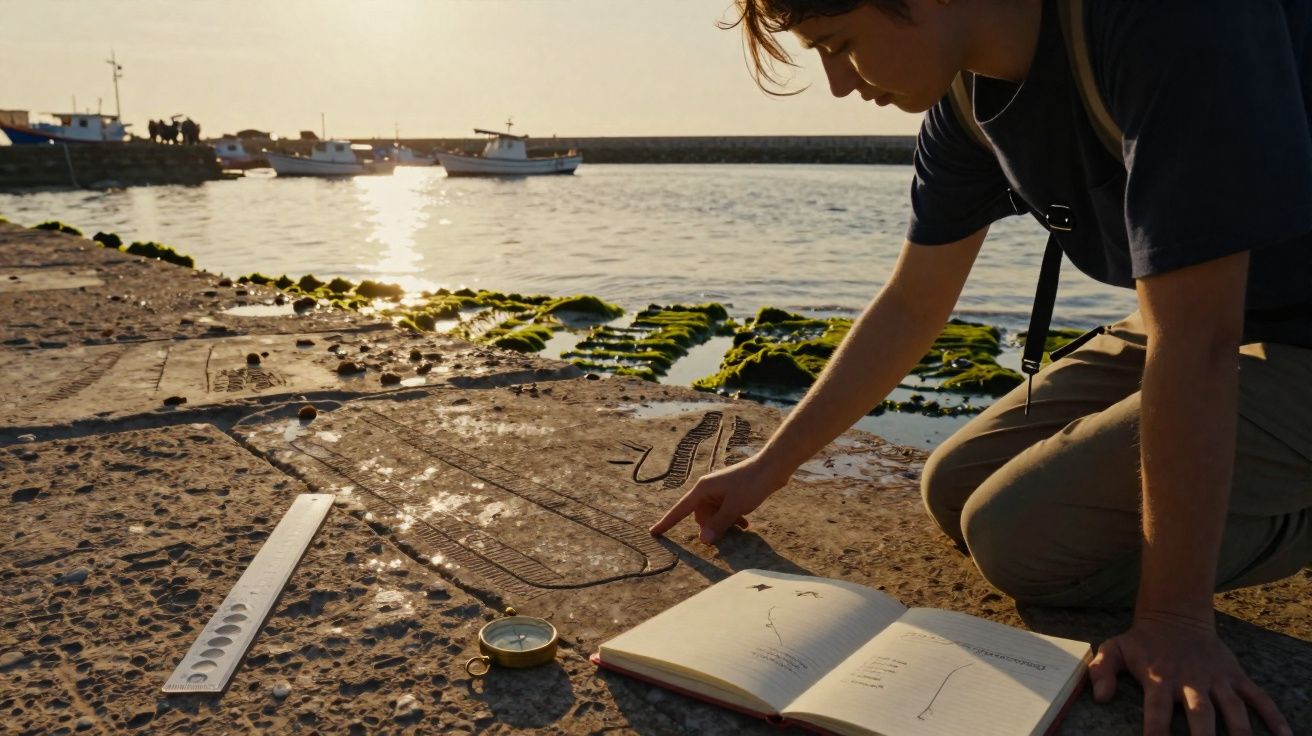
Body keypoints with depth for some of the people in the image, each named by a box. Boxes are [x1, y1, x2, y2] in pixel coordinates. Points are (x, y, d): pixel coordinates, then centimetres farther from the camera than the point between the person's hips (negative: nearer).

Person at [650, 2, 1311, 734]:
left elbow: (1197, 341, -32)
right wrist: (766, 470, 3)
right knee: (954, 491, 6)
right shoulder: (969, 101, -6)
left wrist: (1175, 617, -25)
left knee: (1019, 535, -17)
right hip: (1189, 317, 8)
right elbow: (910, 306, 3)